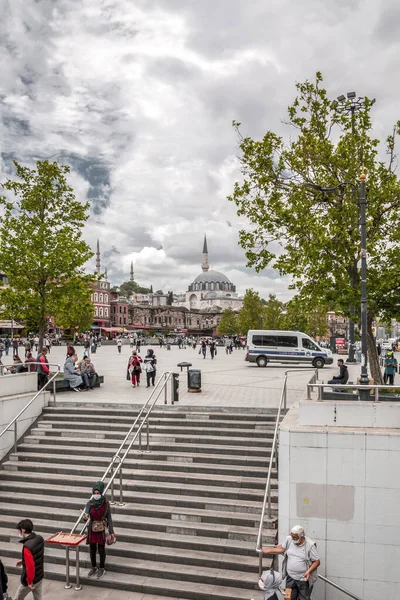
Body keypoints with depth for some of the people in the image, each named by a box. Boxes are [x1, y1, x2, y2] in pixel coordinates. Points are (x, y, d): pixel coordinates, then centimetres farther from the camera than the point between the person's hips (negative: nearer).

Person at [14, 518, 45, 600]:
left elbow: (30, 566, -28)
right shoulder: (40, 539, -6)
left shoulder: (27, 546, -31)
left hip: (32, 579, -7)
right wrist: (24, 560, 17)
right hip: (40, 576, 7)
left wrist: (30, 582, -17)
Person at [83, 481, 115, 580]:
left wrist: (111, 531, -6)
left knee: (101, 548, 4)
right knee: (92, 548, 12)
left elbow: (109, 517, -5)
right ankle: (94, 568, 32)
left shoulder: (106, 503, -10)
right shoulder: (90, 503, -7)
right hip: (92, 529, 2)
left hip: (102, 529, -2)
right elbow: (86, 514, -16)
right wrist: (85, 517, -41)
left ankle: (102, 569, 23)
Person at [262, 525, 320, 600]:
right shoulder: (289, 539, -6)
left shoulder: (310, 545, -20)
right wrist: (269, 550, 11)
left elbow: (317, 561, -14)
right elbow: (282, 548, 12)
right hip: (290, 577, 4)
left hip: (304, 579, -4)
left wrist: (309, 571, -26)